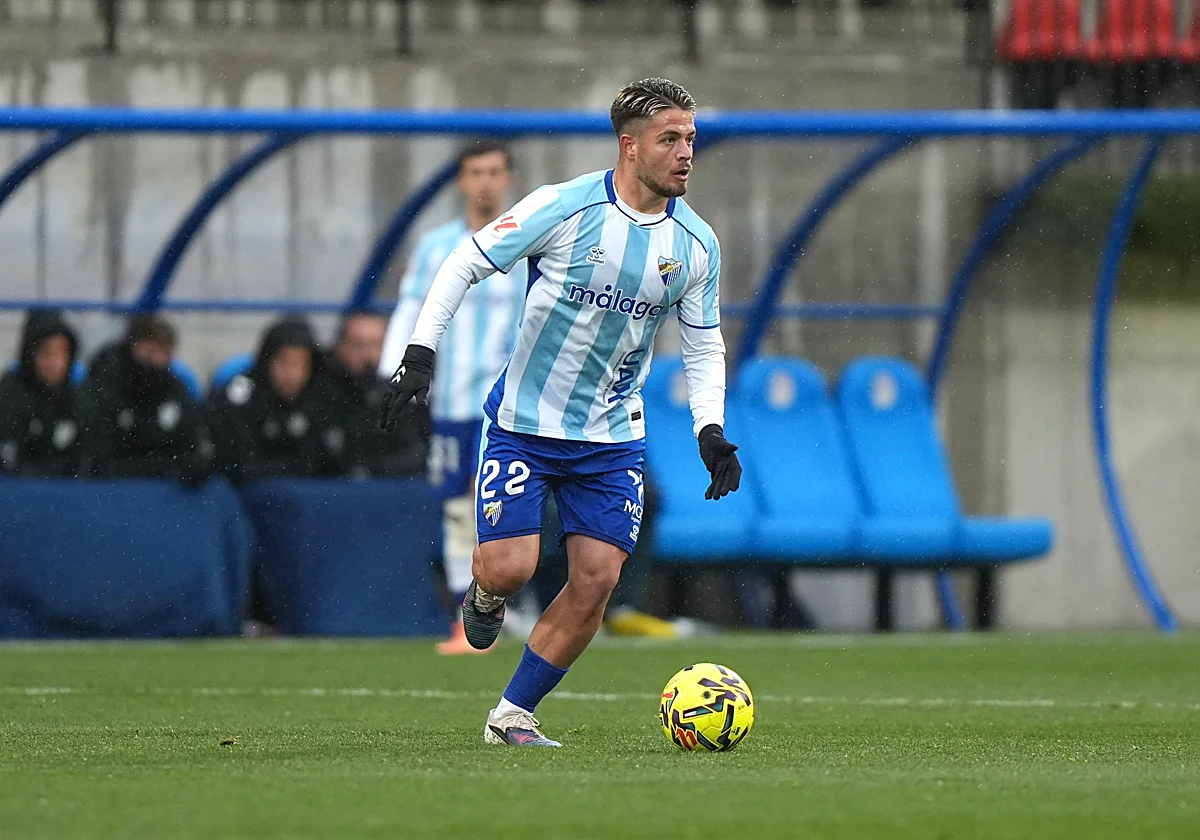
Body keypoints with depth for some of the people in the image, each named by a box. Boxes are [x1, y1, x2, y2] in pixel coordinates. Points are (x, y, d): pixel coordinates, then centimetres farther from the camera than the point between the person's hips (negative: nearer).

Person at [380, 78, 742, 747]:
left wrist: (711, 430, -3)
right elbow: (464, 265, -5)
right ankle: (485, 597, 26)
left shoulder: (697, 245, -1)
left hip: (613, 435, 4)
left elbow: (705, 346, 11)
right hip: (524, 420, -4)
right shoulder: (564, 208, -14)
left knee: (597, 580, -6)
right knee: (509, 567, -14)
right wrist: (420, 354, -13)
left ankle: (512, 716, 10)